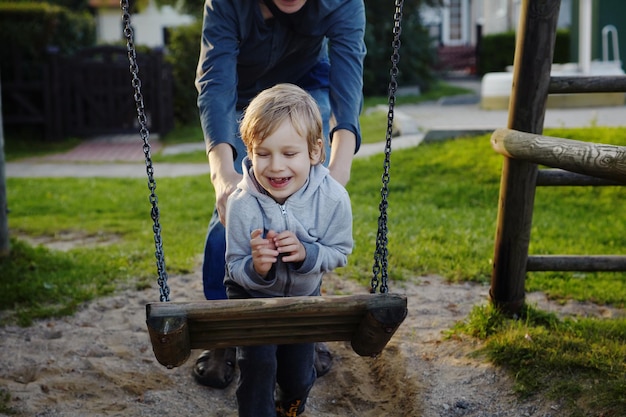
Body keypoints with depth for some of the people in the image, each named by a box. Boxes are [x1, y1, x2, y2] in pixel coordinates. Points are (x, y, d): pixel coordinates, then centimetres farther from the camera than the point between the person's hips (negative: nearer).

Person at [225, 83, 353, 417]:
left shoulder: (333, 198, -28)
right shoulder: (241, 205, -32)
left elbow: (339, 252, -16)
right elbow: (236, 266, -22)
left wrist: (305, 252, -36)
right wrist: (256, 268, -45)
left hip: (304, 296, 2)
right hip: (252, 296, -2)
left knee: (299, 374, 14)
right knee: (258, 364, -16)